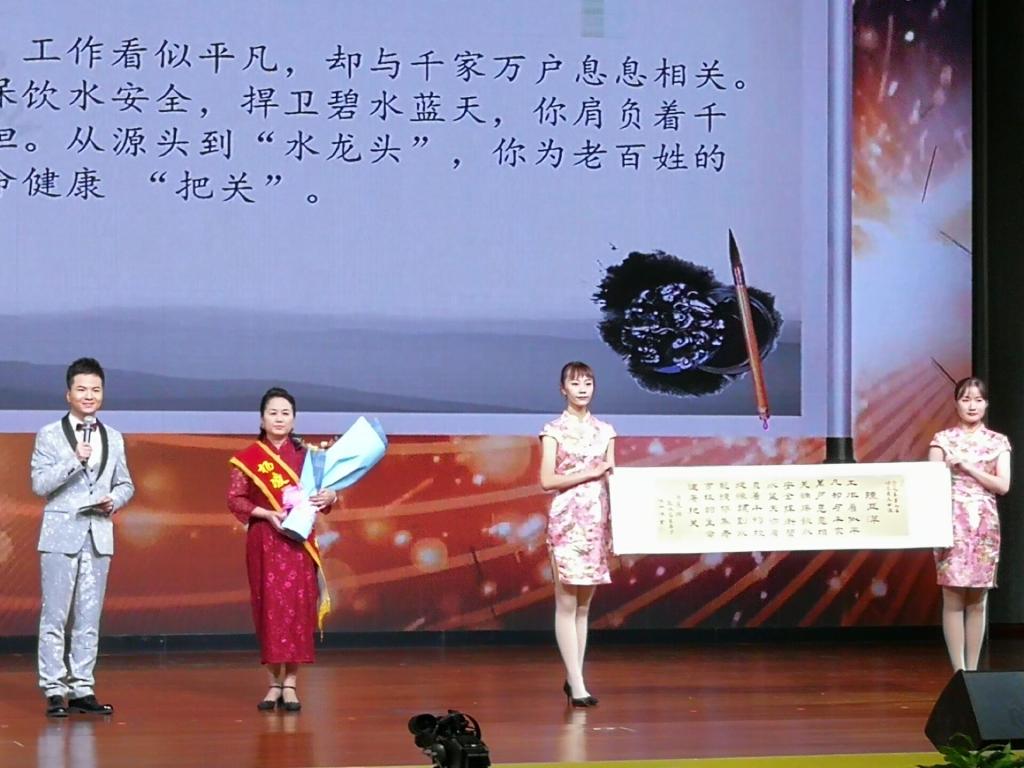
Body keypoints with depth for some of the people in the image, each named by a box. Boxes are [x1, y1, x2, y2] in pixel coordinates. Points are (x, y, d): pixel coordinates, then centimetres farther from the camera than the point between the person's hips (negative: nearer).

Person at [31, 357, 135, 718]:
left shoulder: (114, 439, 13)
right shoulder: (49, 435, 2)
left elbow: (125, 484, 16)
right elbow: (39, 484, -7)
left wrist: (114, 500, -5)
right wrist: (75, 461, -19)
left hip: (99, 535, 4)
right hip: (61, 534, -4)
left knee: (89, 618, 6)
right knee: (54, 616, -2)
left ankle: (82, 688, 11)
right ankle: (54, 690, 1)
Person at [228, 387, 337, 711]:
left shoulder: (304, 454, 6)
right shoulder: (248, 458, 3)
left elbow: (322, 491, 10)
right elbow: (235, 499, 0)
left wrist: (330, 496, -13)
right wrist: (266, 514, -14)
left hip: (298, 542, 1)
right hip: (264, 542, -1)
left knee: (297, 607, -3)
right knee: (269, 606, 0)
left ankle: (290, 684, 2)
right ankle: (274, 682, 8)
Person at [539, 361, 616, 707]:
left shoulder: (605, 431, 12)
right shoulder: (554, 430, 0)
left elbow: (611, 480, 11)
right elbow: (547, 480, -7)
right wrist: (590, 473, -12)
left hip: (598, 520, 5)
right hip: (567, 520, -5)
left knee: (584, 604, 7)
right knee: (567, 603, -6)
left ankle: (573, 677, 12)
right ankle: (577, 685, -8)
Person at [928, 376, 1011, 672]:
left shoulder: (998, 442, 9)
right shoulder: (943, 439, 3)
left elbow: (1003, 485, -1)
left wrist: (967, 468, -10)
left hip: (985, 524, 2)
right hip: (953, 522, -2)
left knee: (977, 600, 4)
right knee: (954, 599, -6)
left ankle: (972, 670, 9)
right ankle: (959, 671, -5)